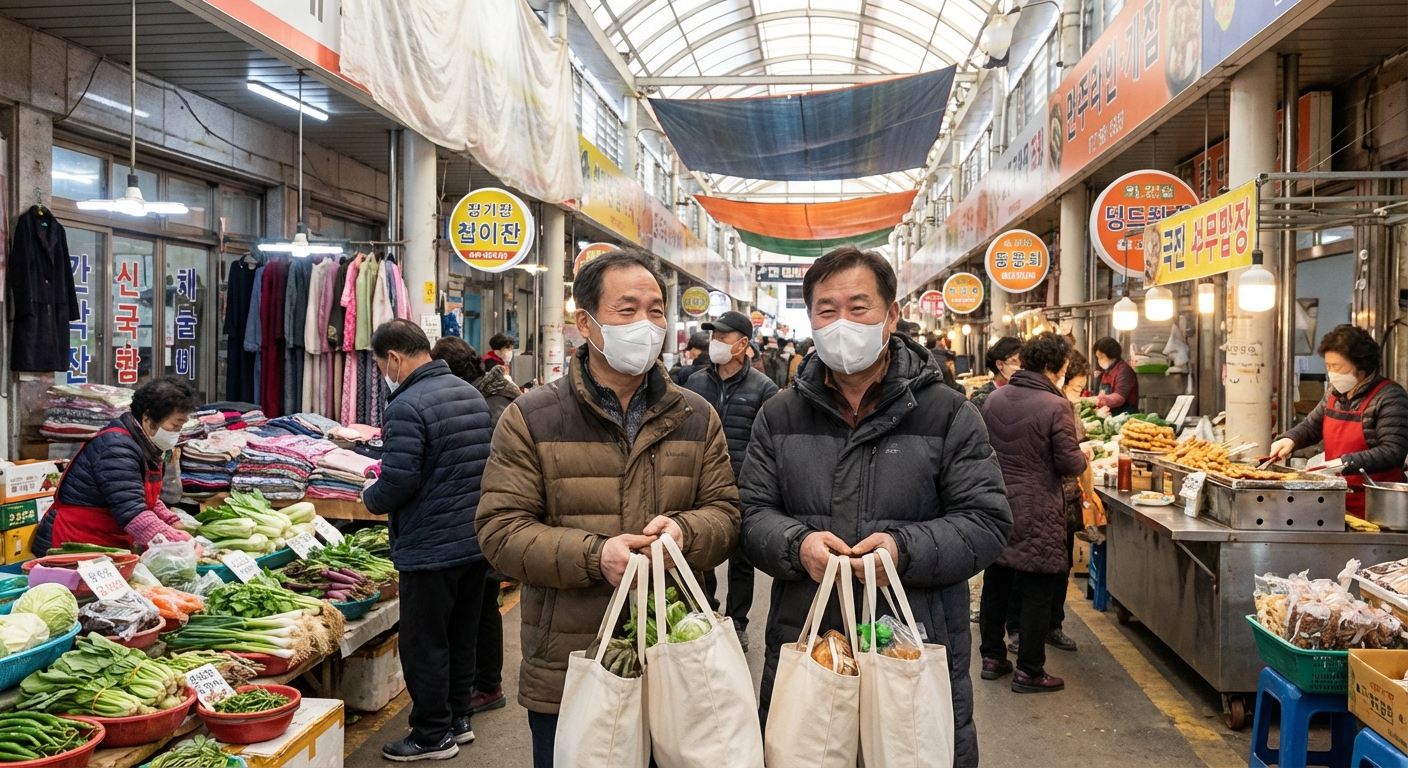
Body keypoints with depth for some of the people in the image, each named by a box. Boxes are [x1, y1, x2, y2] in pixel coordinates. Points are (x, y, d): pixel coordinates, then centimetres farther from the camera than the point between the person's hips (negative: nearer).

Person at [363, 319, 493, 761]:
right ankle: (458, 719, 31)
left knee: (425, 645, 5)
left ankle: (433, 735, 15)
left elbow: (397, 483, -22)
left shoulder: (408, 406, -18)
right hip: (477, 540, 9)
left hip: (431, 549, -8)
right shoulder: (471, 394, 8)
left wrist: (370, 498, -3)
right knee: (462, 637, 19)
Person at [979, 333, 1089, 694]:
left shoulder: (994, 399, 3)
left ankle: (992, 656, 26)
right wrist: (1084, 457, 7)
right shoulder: (1056, 407, -16)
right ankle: (1029, 671, 10)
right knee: (1036, 593, 4)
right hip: (1037, 514, -6)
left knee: (995, 584, 16)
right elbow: (1069, 464, -14)